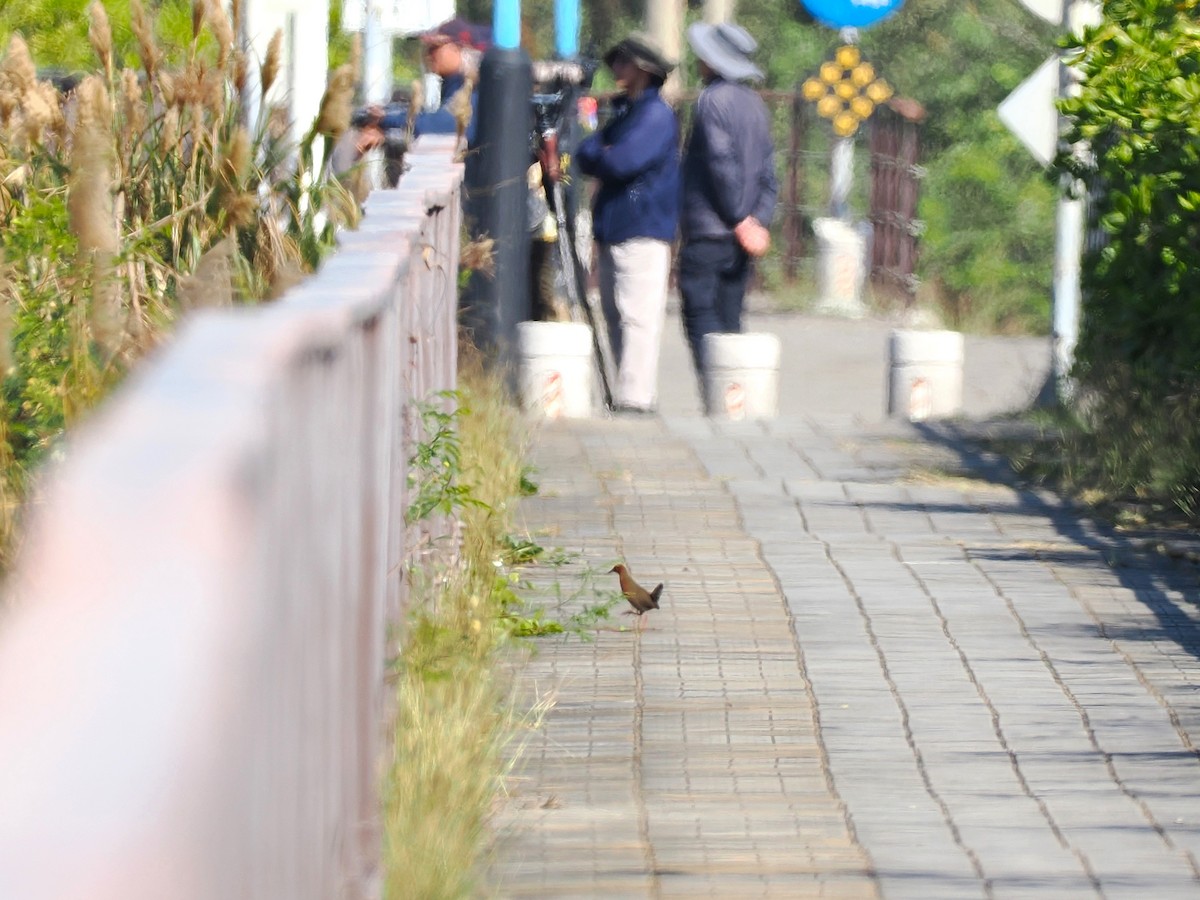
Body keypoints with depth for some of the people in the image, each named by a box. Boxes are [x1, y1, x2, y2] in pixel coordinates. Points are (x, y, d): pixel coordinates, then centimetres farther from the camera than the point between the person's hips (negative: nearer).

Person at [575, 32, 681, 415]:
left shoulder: (656, 115, -10)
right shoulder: (624, 112, 20)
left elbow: (621, 163, -20)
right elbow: (586, 156, 16)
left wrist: (596, 154, 0)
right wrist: (600, 151, -6)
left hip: (642, 232, -10)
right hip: (613, 231, 10)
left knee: (637, 316, -13)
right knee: (616, 316, 12)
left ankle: (635, 398, -16)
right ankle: (630, 396, 17)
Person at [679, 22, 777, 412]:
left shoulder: (712, 101, -10)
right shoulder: (755, 105, 15)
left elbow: (722, 165, -16)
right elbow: (767, 174, 13)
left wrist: (742, 221, -13)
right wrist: (758, 222, 5)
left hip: (707, 231, -8)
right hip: (738, 237, 8)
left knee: (701, 318, -7)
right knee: (729, 322, 11)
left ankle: (716, 401, -17)